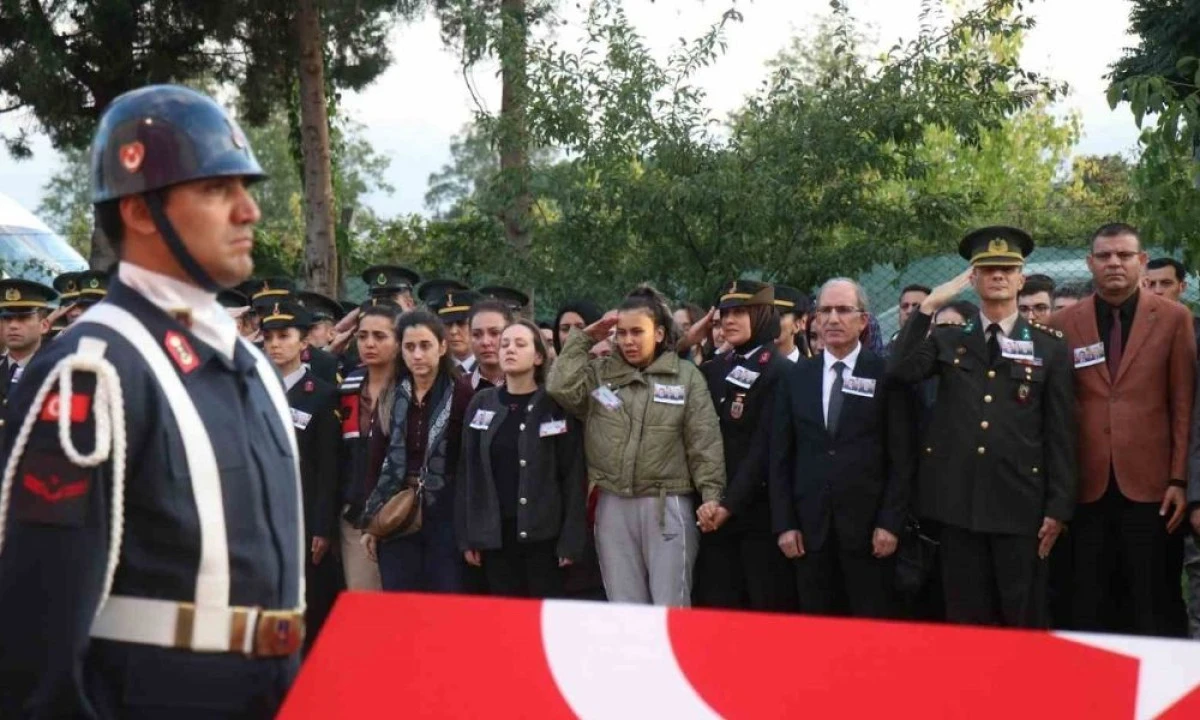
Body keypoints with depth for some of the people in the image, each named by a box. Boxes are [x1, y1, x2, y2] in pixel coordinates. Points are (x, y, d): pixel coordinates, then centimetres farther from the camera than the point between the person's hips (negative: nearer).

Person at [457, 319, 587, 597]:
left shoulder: (556, 405, -3)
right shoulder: (481, 403, 8)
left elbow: (573, 475, -5)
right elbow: (468, 472, 9)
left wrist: (571, 540, -11)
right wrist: (467, 536, 3)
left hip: (543, 533, -3)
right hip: (494, 533, 3)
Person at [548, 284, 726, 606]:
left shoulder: (686, 376, 1)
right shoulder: (599, 373, 8)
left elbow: (704, 441, -1)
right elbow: (561, 387, -9)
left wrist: (711, 494, -10)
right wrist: (584, 338, 0)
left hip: (667, 505, -3)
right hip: (613, 506, 3)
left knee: (670, 607, -2)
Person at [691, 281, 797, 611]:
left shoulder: (780, 372, -5)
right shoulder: (712, 370, 12)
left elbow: (765, 446, -12)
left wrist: (732, 502, -16)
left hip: (760, 509, -5)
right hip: (715, 510, 5)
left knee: (768, 607, -1)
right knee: (716, 607, 5)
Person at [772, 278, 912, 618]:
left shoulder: (885, 375, 1)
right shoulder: (797, 377, 10)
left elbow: (901, 458, -2)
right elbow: (780, 456, 9)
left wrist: (890, 523, -8)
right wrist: (784, 524, 2)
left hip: (868, 529, -3)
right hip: (810, 529, 3)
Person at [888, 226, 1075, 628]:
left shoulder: (1050, 349, 6)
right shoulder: (947, 342, 10)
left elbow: (1061, 435, 4)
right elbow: (900, 371, -8)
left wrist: (1058, 508, -2)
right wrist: (929, 307, -8)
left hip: (1021, 505, -1)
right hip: (958, 503, 1)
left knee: (1024, 624, 3)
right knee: (965, 621, 8)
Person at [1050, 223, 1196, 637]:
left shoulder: (1174, 318, 3)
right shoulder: (1065, 324, 7)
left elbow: (1184, 406, 1)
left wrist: (1180, 480, -5)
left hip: (1150, 483, -2)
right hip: (1088, 486, 2)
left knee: (1155, 609, 4)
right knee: (1089, 610, 7)